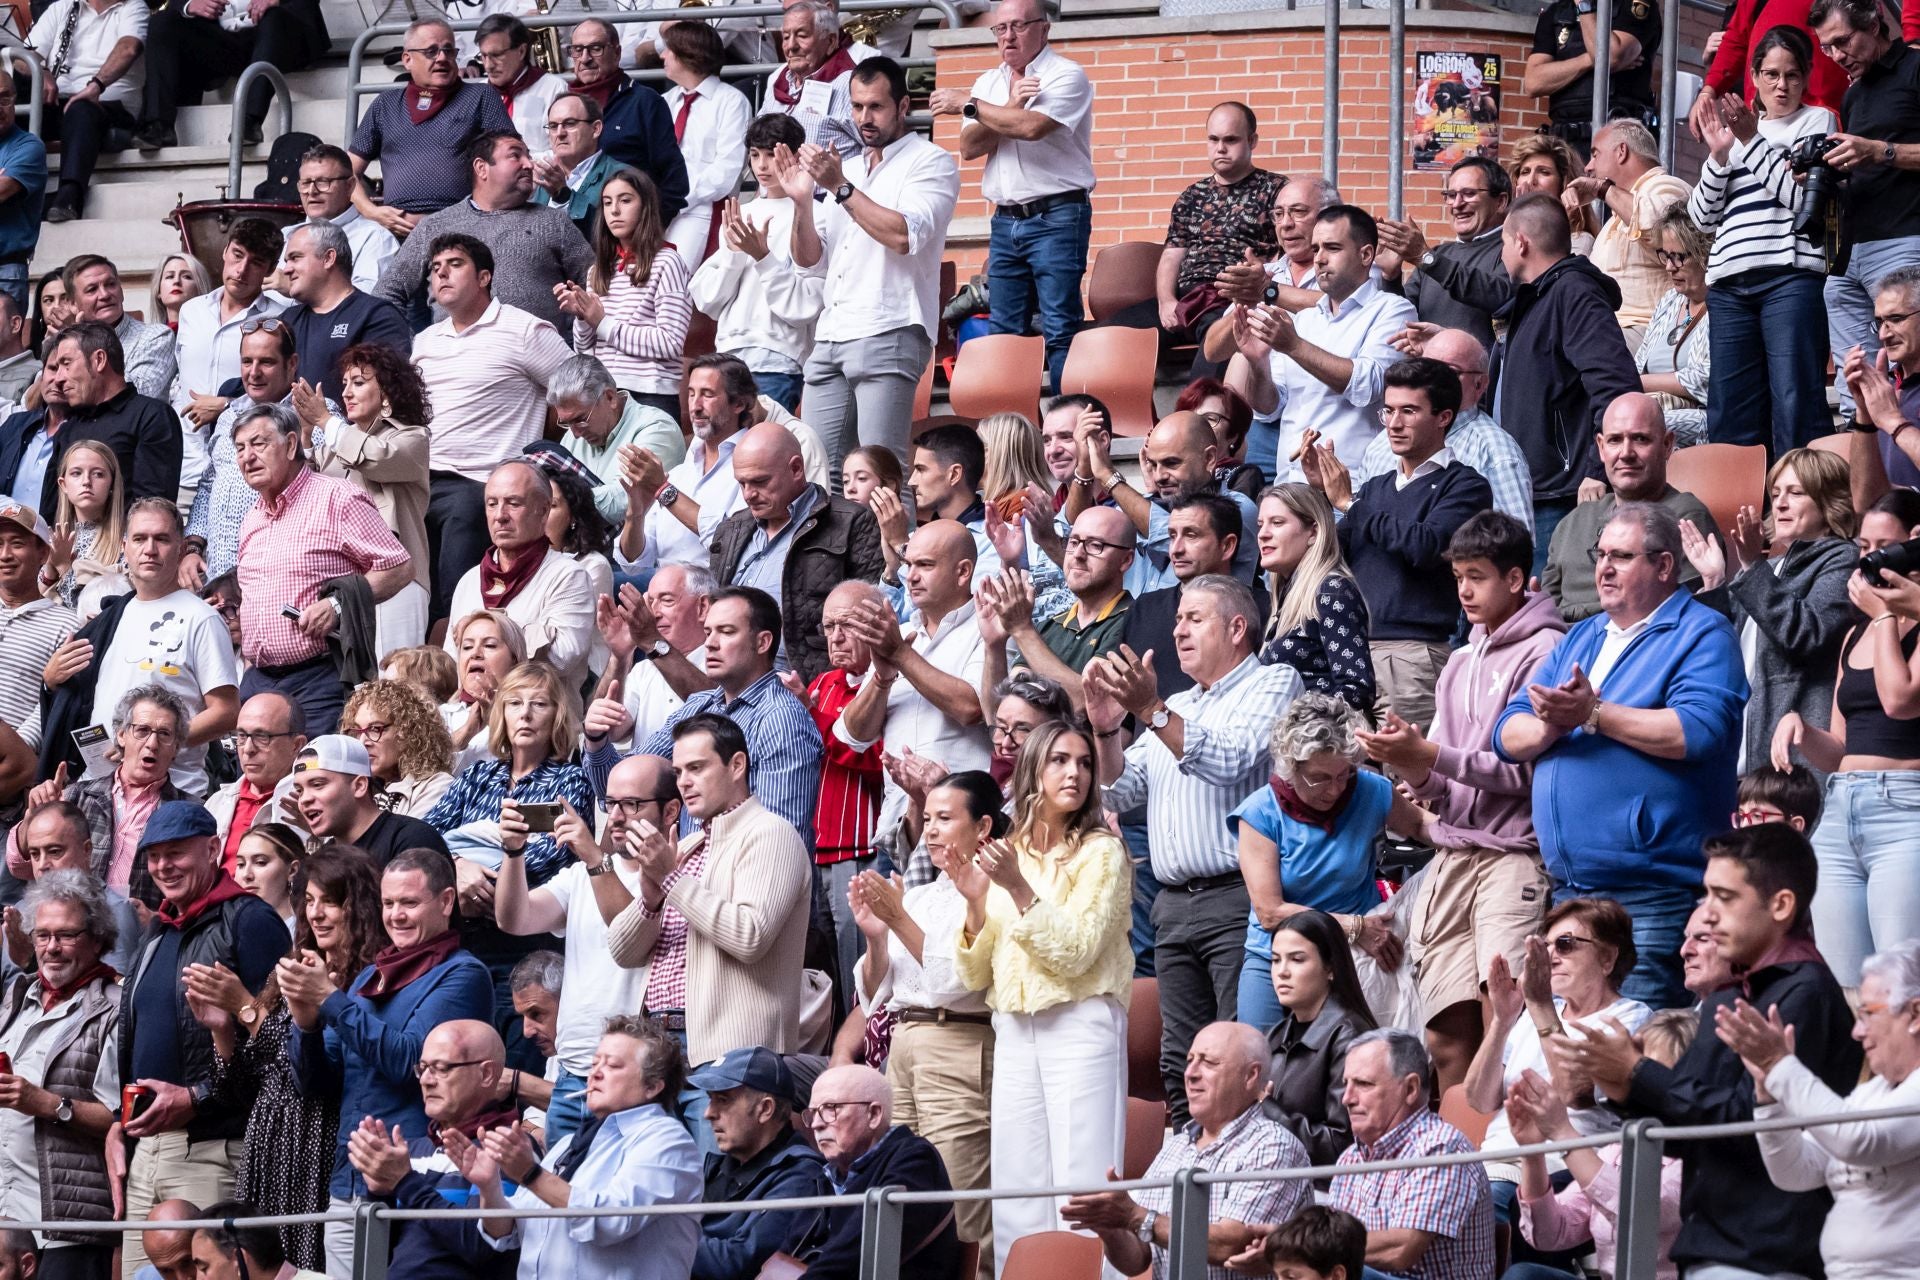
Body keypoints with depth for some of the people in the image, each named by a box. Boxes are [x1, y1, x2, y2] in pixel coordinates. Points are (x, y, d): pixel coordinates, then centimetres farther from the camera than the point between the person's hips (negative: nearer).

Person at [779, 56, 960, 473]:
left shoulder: (930, 163, 2)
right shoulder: (846, 168, 23)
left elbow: (905, 235, -15)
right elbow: (809, 259, 18)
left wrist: (841, 187, -13)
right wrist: (802, 201, 0)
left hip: (888, 335, -7)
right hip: (829, 339, 7)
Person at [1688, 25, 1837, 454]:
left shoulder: (1818, 121, 12)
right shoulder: (1734, 130, 23)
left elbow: (1802, 196, -3)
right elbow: (1703, 217, 17)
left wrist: (1752, 141, -4)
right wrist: (1720, 154, 2)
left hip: (1790, 276, -5)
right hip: (1729, 283, 5)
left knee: (1795, 406, -14)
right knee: (1729, 416, -1)